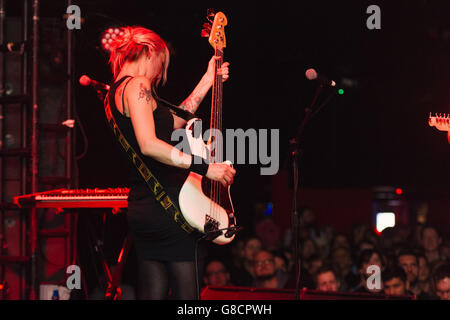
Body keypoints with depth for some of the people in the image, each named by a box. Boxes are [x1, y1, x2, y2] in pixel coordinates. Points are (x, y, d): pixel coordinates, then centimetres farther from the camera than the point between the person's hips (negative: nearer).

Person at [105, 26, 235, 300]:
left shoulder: (116, 92, 19)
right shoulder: (138, 84, -11)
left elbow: (174, 121, 25)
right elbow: (149, 145, -24)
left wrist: (208, 80, 28)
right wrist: (204, 167, -22)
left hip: (143, 208, 10)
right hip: (167, 205, -10)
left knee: (153, 291, 10)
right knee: (186, 292, -7)